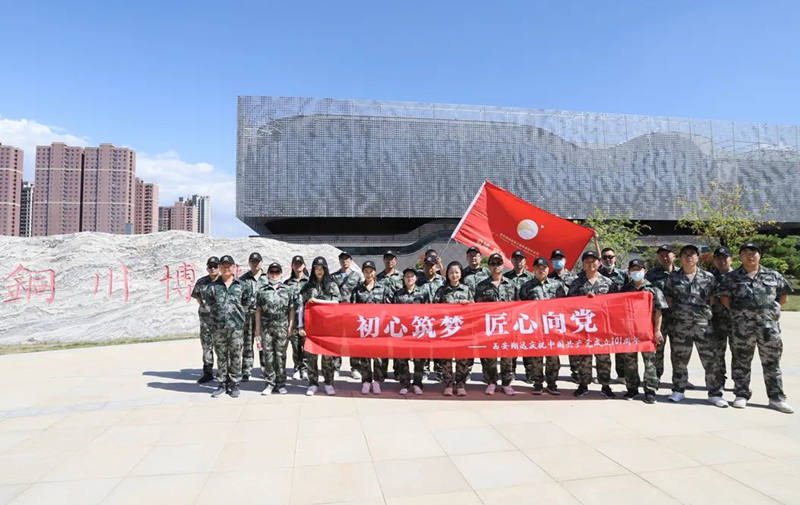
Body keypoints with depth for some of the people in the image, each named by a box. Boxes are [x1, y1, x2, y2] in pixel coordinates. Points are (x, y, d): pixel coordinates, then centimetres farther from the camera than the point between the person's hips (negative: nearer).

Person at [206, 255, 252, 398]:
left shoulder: (242, 285, 4)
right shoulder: (213, 286, 6)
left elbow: (247, 303, 10)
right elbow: (209, 304, 11)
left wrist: (239, 314, 7)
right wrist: (216, 316, 8)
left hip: (236, 326, -1)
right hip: (218, 327, 1)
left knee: (236, 356, 4)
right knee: (221, 356, 9)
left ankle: (234, 384, 14)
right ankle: (222, 383, 19)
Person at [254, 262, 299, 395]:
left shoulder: (288, 290, 6)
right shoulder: (262, 291, 9)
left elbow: (292, 310, 5)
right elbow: (258, 310, 9)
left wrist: (291, 326, -1)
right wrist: (258, 327, 3)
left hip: (282, 328, -1)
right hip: (266, 328, 1)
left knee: (281, 355, 3)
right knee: (268, 356, 3)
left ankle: (281, 383, 12)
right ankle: (269, 383, 11)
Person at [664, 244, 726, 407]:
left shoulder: (708, 277, 5)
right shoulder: (673, 277, 6)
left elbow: (713, 299, 8)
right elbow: (668, 298, 8)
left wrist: (705, 311, 1)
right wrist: (677, 311, 2)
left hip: (703, 323, 0)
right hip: (680, 324, 1)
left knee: (711, 359, -1)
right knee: (679, 359, 8)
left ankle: (715, 393, 10)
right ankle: (678, 390, 20)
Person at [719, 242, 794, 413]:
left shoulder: (773, 275, 10)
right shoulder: (732, 277, 5)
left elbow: (784, 297, 15)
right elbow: (724, 298, 3)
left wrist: (771, 309, 8)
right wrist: (739, 311, -2)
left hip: (769, 325, 2)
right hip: (742, 326, -1)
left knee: (772, 363, 7)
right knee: (741, 362, 5)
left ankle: (776, 398, 16)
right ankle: (742, 395, 14)